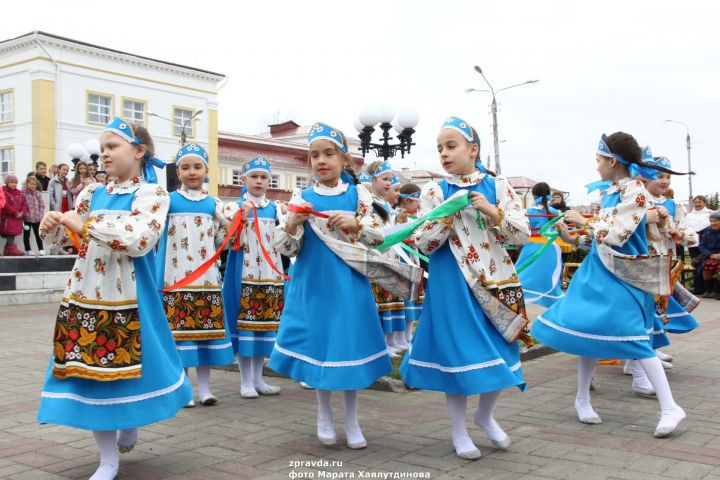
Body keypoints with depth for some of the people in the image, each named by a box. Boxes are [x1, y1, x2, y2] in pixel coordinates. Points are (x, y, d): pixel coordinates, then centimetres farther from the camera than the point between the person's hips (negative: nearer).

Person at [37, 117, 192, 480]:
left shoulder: (152, 194, -6)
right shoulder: (93, 193, 11)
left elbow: (139, 241, -23)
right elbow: (59, 237, 17)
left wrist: (85, 224, -20)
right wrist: (51, 224, -6)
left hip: (127, 300, -5)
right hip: (85, 295, 5)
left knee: (128, 367, 3)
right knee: (89, 371, 6)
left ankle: (130, 424, 38)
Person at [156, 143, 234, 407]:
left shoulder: (214, 204, 10)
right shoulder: (168, 200, 2)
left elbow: (221, 239, 12)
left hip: (206, 276, 3)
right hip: (177, 277, -2)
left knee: (205, 326, 6)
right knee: (179, 326, 0)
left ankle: (204, 387, 17)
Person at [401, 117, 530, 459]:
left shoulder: (498, 187, 1)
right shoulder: (434, 192, 0)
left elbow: (523, 234, -2)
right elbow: (422, 244, -4)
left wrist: (493, 212, -16)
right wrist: (447, 217, -18)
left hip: (494, 283, 2)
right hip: (451, 286, -1)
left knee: (498, 351, 8)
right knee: (456, 351, 3)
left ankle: (485, 416, 35)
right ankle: (459, 432, 20)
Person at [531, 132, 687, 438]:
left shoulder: (635, 192, -13)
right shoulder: (609, 192, 11)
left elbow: (614, 233, -20)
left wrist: (582, 220, -10)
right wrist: (574, 239, 6)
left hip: (622, 275, -8)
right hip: (598, 270, 8)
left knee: (633, 339, -11)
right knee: (589, 330, 10)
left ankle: (670, 408, -3)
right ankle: (582, 398, 24)